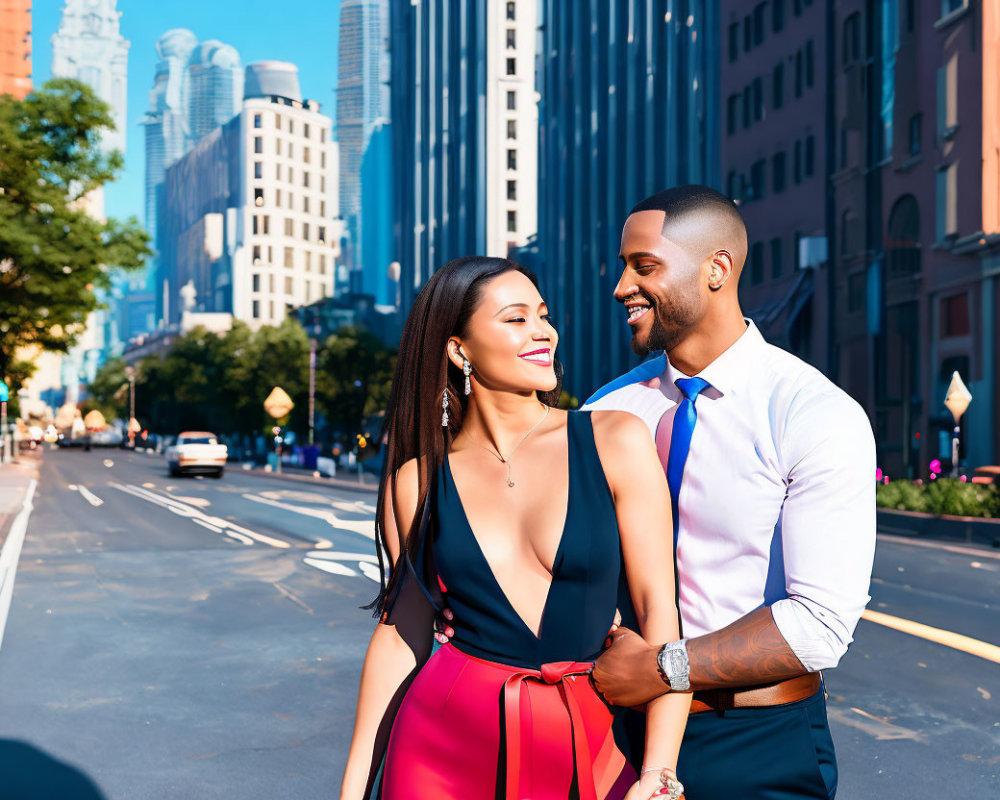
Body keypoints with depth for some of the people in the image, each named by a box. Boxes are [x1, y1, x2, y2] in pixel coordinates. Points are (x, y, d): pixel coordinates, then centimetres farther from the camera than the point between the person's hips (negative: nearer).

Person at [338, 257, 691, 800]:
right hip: (446, 751, 1)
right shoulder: (416, 481, -1)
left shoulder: (615, 442, -6)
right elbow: (402, 630, 6)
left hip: (589, 751, 0)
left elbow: (658, 610, -7)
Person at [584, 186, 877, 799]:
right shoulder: (609, 409, 0)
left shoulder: (822, 418, -15)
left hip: (762, 749, -4)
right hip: (626, 730, 4)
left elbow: (822, 621, -21)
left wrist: (663, 668, -20)